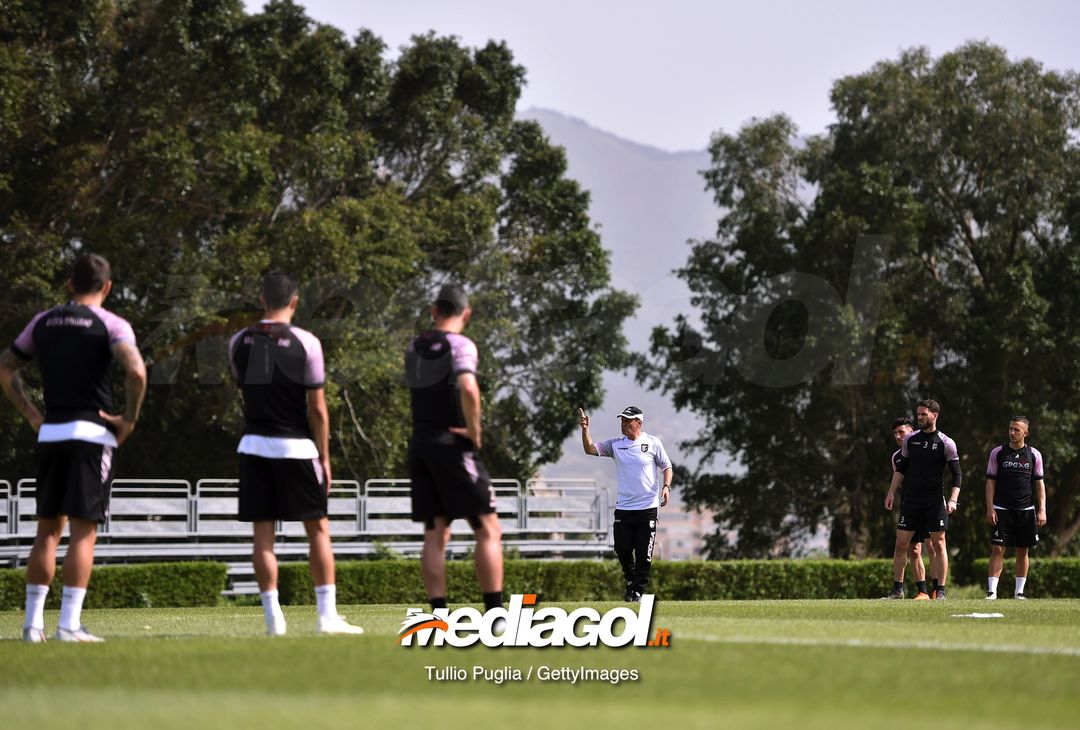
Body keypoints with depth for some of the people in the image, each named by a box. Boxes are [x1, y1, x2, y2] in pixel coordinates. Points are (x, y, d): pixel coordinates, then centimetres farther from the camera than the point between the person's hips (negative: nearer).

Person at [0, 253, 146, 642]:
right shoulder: (111, 325, -4)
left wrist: (32, 416, 16)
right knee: (83, 532, -3)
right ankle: (69, 624, -9)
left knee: (47, 530, 12)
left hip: (50, 435, 5)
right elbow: (136, 371, -21)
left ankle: (33, 622, 9)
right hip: (92, 434, -4)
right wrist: (129, 419, -9)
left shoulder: (43, 322, 11)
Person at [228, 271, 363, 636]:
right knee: (318, 529, 7)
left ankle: (273, 616, 1)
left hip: (254, 444, 3)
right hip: (296, 446, -3)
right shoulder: (305, 343, -9)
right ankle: (327, 615, 4)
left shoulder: (239, 342, 0)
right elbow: (317, 408, -7)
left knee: (262, 533, 4)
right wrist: (324, 457, -1)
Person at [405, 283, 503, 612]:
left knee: (435, 535, 5)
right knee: (488, 531, -2)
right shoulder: (460, 345, -9)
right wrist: (474, 430, -16)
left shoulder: (413, 349, 12)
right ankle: (496, 616, -7)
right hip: (452, 446, -6)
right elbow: (468, 389, -26)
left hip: (419, 446, 6)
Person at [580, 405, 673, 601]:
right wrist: (585, 430, -19)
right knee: (622, 549, 2)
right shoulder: (615, 444, 6)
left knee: (644, 553, -2)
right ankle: (631, 581, 26)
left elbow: (666, 467, 6)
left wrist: (666, 486, -11)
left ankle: (638, 590, 7)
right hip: (623, 508, 2)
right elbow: (590, 449, -4)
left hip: (647, 506, -2)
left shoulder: (653, 443, 1)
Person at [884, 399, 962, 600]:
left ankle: (940, 591, 3)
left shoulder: (946, 443, -3)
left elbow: (957, 474, -2)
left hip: (935, 501, -3)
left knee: (938, 544, -3)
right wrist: (891, 493, 8)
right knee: (901, 543, 0)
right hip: (911, 500, 3)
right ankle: (897, 589, 9)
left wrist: (953, 500, -14)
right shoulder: (910, 439, 8)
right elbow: (901, 469, 15)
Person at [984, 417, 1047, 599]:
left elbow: (1039, 483, 8)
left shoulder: (1034, 455, 5)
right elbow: (990, 481, 4)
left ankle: (1019, 591, 12)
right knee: (998, 549, -8)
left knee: (1023, 551, 5)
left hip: (1026, 510, 1)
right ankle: (992, 591, -9)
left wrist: (1042, 510, 0)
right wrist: (990, 509, -5)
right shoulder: (998, 453, 3)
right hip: (1002, 509, -1)